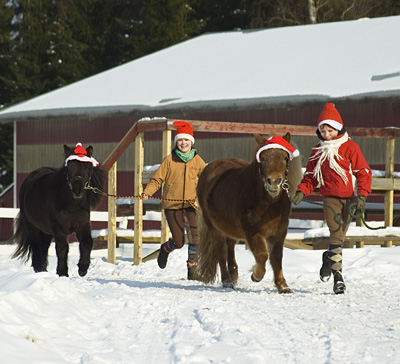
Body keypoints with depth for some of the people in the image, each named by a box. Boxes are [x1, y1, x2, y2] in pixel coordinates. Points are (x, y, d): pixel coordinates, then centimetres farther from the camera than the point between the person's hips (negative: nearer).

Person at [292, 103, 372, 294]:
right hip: (330, 198, 1)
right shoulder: (318, 151, 9)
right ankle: (337, 274, -12)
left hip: (349, 198, -1)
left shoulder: (350, 147, -2)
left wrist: (362, 195, -10)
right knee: (336, 234, -13)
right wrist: (301, 191, -4)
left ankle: (329, 259, 31)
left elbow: (364, 172, -1)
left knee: (340, 234, 5)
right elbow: (310, 176, 14)